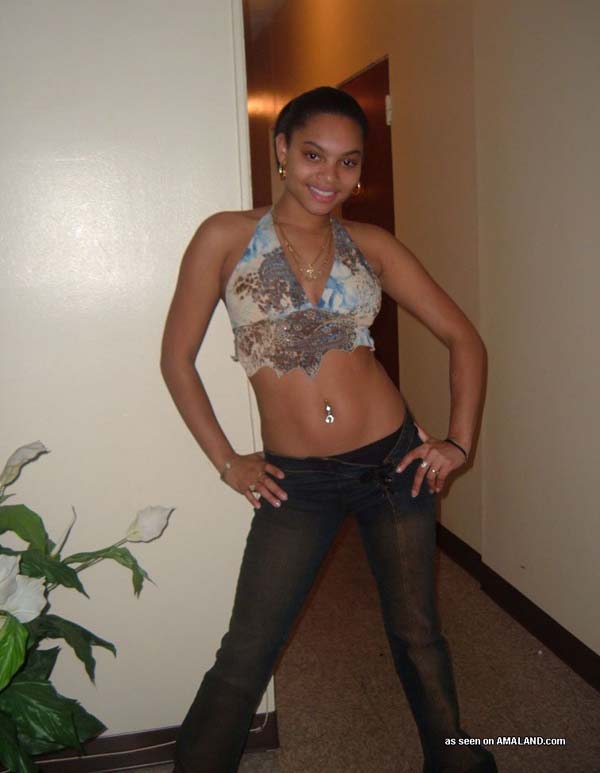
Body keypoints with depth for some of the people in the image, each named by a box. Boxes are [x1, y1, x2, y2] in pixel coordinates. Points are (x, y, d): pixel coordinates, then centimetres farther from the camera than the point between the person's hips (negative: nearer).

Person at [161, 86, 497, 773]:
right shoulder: (226, 238, -4)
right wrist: (226, 462, -1)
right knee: (244, 658, 4)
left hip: (394, 460, 2)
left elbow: (463, 339, 7)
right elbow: (177, 358, 1)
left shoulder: (371, 247, 1)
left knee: (417, 636, 17)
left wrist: (459, 443, 0)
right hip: (297, 480, -1)